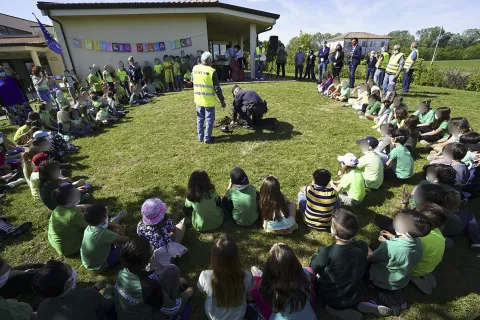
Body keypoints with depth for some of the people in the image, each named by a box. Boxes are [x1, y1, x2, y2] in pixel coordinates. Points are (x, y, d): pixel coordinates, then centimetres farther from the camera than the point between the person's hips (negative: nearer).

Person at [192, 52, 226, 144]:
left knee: (200, 118, 17)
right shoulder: (211, 71, -14)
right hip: (209, 100, -5)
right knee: (209, 119, 7)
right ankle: (207, 138, 12)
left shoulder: (195, 68, 1)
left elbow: (192, 81, 16)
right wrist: (222, 100, -5)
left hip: (198, 98, 5)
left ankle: (200, 137, 25)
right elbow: (217, 88, -12)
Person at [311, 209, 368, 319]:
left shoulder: (326, 252, -35)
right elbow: (362, 269, -1)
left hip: (331, 298, -3)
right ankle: (350, 306, 15)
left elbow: (315, 268, -14)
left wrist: (315, 257, 6)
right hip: (356, 296, 4)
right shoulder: (362, 246, -23)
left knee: (314, 257, 14)